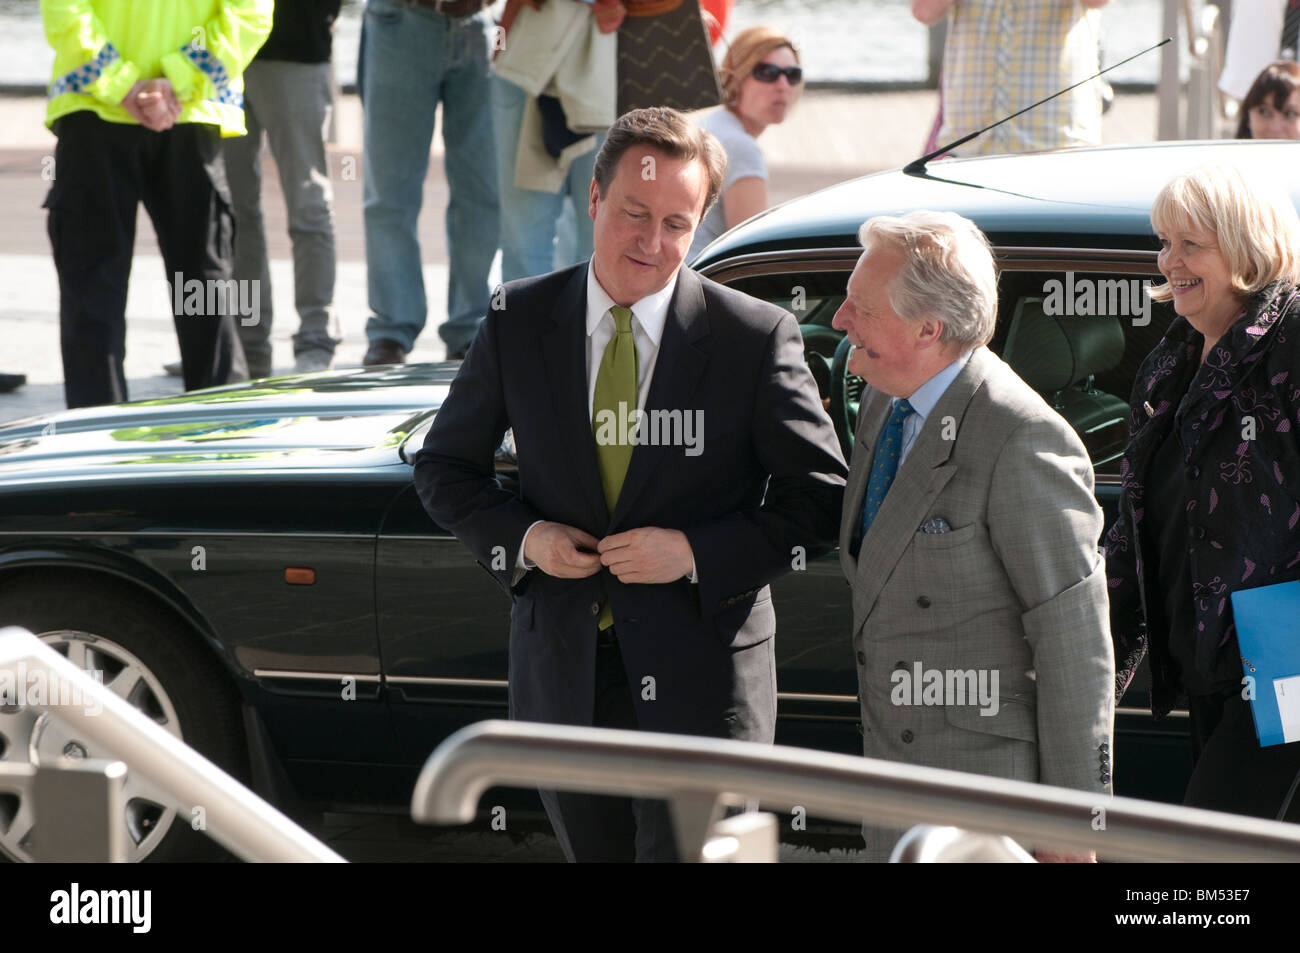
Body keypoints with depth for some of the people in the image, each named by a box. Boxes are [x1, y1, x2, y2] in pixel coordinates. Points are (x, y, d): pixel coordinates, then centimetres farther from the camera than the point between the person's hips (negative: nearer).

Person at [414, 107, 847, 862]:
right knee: (595, 851, 16)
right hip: (564, 672, 3)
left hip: (700, 679, -3)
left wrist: (697, 552, -16)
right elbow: (446, 467, 11)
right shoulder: (520, 322, 2)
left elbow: (820, 501, -3)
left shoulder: (756, 337, -6)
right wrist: (520, 536, -8)